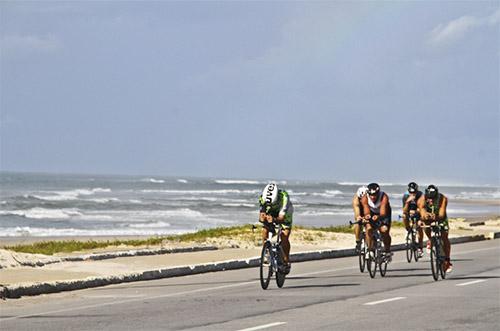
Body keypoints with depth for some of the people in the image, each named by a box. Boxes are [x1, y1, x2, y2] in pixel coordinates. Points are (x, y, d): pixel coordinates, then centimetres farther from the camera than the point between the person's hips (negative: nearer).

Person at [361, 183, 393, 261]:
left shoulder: (384, 197, -36)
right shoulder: (365, 198, -29)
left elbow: (383, 213, -44)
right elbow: (366, 211, -35)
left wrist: (378, 217, -66)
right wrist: (367, 216, -60)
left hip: (383, 213, -1)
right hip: (371, 213, 2)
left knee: (384, 230, -20)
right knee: (369, 229, -23)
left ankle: (388, 251, 1)